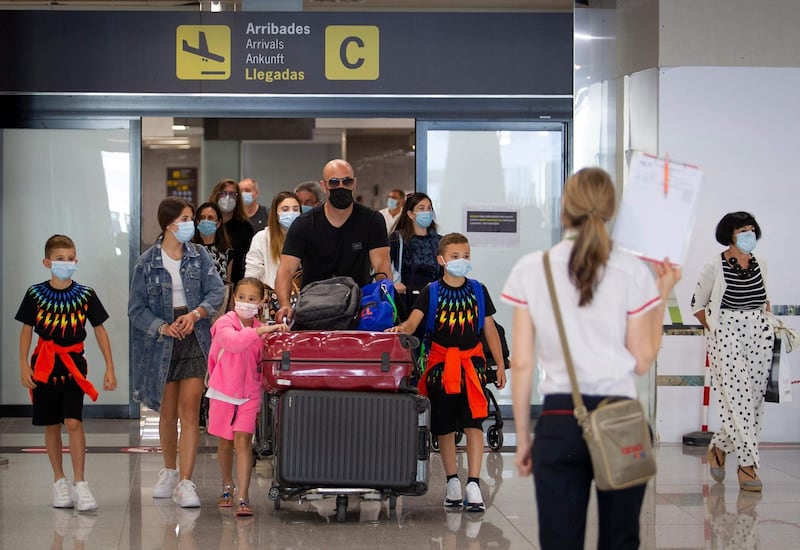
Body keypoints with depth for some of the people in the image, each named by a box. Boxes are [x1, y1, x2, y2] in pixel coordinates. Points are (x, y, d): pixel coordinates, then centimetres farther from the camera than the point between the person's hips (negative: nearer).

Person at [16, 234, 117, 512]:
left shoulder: (85, 295, -2)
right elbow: (27, 330, 5)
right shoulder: (36, 294, -2)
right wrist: (24, 366, -4)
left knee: (73, 422, -12)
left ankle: (80, 484, -7)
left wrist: (109, 368, 2)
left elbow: (100, 330, 4)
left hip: (74, 365, -1)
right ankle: (59, 481, 20)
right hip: (44, 364, 1)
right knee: (51, 425, 9)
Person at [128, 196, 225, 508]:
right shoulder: (147, 263, -1)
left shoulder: (199, 255, 3)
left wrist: (195, 314, -20)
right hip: (161, 343, 0)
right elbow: (137, 309, -2)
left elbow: (216, 291, -3)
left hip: (194, 339, 0)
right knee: (168, 414, 12)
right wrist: (163, 327, -17)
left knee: (190, 412, -8)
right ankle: (169, 472, 33)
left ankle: (185, 483, -9)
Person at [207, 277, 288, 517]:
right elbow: (233, 341, -33)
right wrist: (261, 331, -41)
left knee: (243, 441, -10)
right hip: (223, 392, -1)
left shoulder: (260, 330, 3)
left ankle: (243, 497, -12)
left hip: (249, 394, 1)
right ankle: (227, 486, 35)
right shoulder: (225, 323, -10)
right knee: (225, 443, 11)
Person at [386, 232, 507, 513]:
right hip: (441, 362, 0)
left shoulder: (477, 290, 6)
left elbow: (489, 328, 11)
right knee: (444, 426, 7)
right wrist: (401, 328, -35)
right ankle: (452, 482, 20)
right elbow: (413, 320, -12)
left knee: (473, 424, -8)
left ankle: (473, 484, -9)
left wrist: (500, 363, 8)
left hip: (472, 361, 0)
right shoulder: (431, 292, 0)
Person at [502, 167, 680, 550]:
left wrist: (522, 437, 10)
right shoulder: (632, 272, -2)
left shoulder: (531, 270, 0)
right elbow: (642, 361, 2)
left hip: (559, 421, 0)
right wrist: (663, 294, 12)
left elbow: (522, 364, 1)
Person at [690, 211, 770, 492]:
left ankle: (719, 447, 24)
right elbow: (697, 304, 4)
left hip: (759, 336, 5)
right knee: (737, 399, -9)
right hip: (726, 337, -5)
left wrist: (764, 322, 13)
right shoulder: (716, 266, -6)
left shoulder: (760, 265, 8)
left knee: (755, 399, 4)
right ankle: (746, 464, -4)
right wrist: (715, 330, 0)